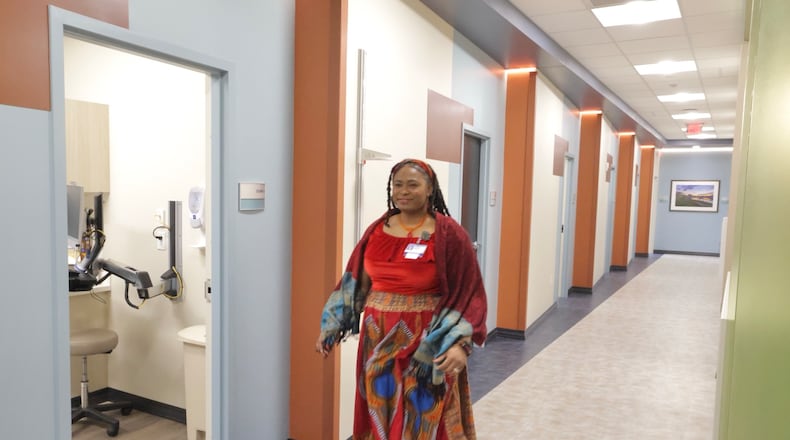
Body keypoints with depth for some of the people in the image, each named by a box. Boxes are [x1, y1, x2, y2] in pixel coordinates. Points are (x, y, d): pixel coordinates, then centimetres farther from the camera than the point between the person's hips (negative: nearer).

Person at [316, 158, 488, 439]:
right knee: (381, 414, 15)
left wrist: (459, 344, -21)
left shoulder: (448, 234, -9)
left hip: (428, 342, -4)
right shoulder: (377, 230, 4)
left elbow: (468, 292, -11)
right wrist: (331, 326, 8)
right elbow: (355, 283, 10)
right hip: (379, 339, 4)